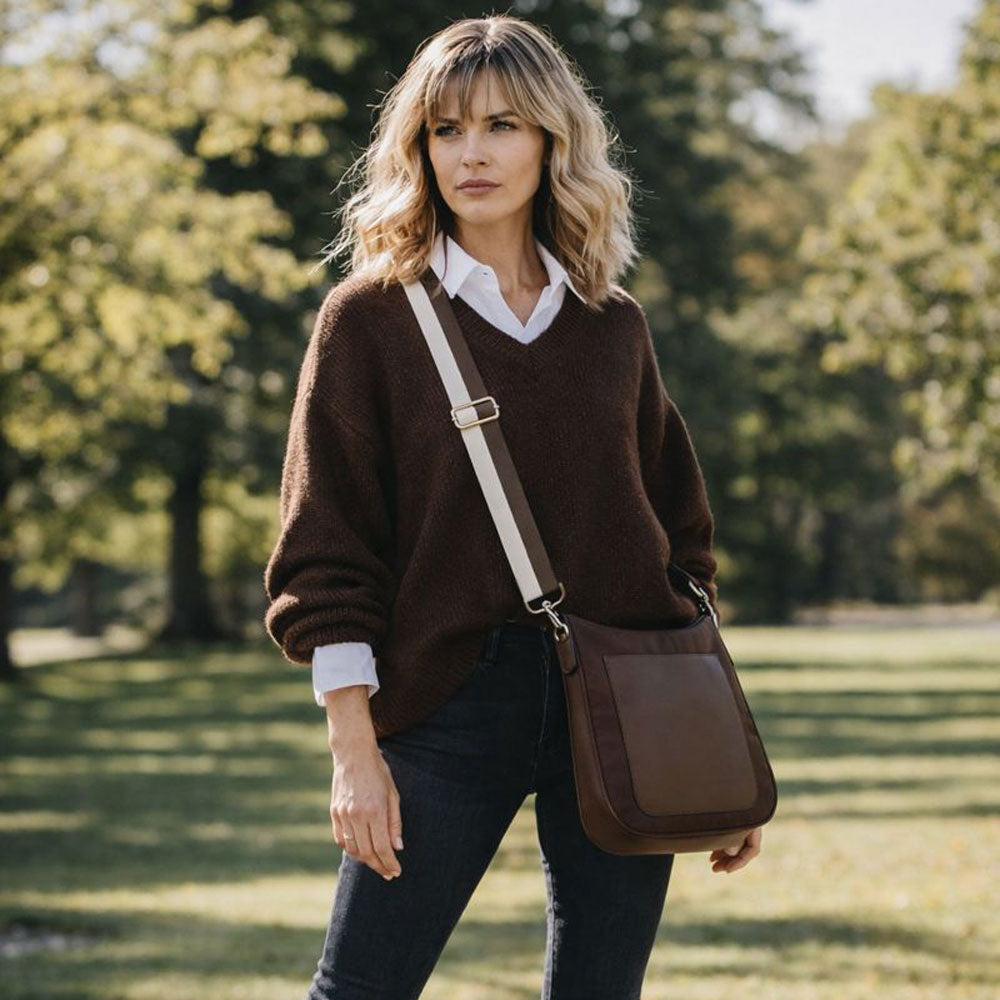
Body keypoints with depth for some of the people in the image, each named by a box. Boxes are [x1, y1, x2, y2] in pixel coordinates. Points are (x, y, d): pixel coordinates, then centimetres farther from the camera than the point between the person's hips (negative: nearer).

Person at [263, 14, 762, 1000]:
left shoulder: (614, 327, 11)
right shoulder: (369, 318, 2)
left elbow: (682, 538, 15)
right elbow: (325, 550, -1)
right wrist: (354, 748, -9)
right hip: (449, 699, -3)